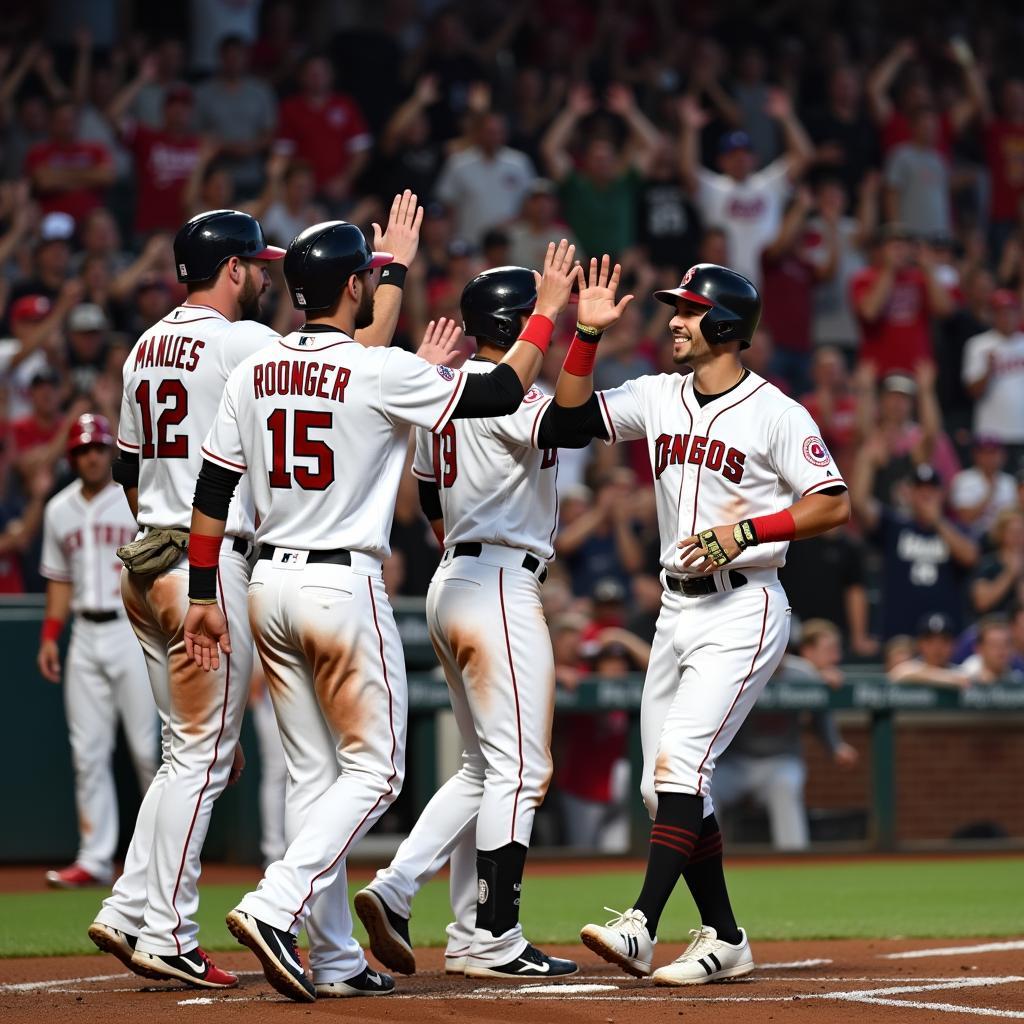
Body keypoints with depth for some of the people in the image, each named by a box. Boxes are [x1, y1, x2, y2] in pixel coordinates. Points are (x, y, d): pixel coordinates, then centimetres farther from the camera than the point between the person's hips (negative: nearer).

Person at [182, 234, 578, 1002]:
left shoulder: (254, 374, 6)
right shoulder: (382, 372, -12)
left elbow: (211, 493, 7)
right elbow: (504, 392, -6)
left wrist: (203, 596, 13)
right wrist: (549, 308, 7)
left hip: (270, 584, 7)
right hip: (344, 586, -7)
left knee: (313, 772, 11)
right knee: (375, 767, 1)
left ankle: (335, 961, 11)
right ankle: (275, 908, -17)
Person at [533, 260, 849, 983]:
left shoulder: (775, 413, -8)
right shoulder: (659, 397, 11)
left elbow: (834, 506, -12)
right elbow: (570, 422, 6)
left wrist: (744, 531, -21)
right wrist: (588, 334, -2)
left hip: (743, 609, -8)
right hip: (676, 610, 8)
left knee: (682, 759, -20)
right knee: (666, 782, 7)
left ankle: (641, 927, -27)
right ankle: (723, 940, 16)